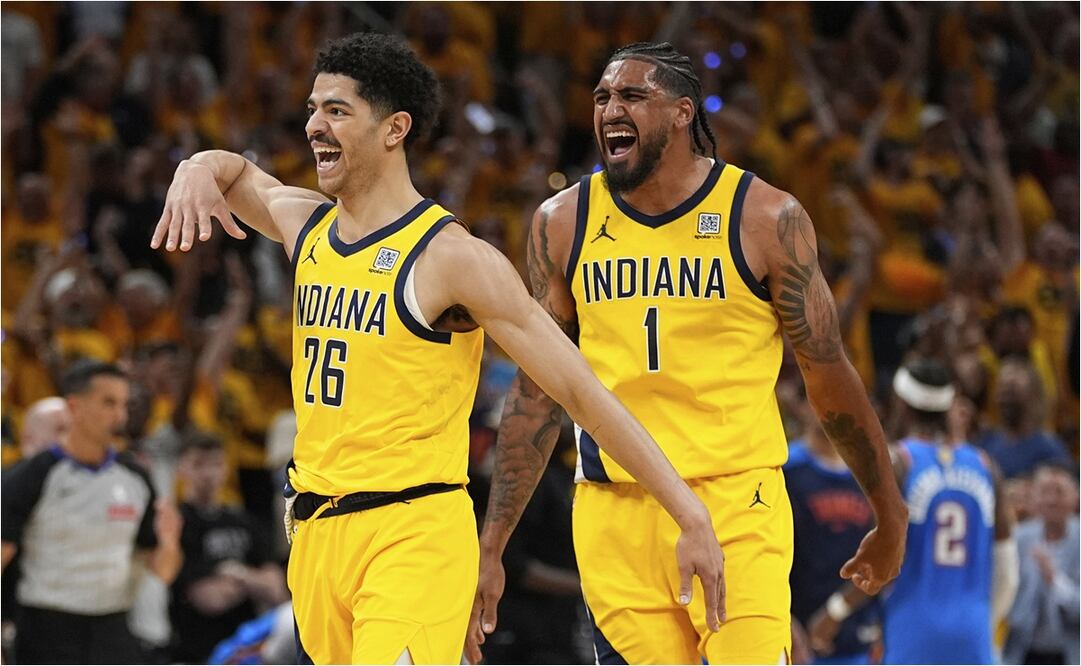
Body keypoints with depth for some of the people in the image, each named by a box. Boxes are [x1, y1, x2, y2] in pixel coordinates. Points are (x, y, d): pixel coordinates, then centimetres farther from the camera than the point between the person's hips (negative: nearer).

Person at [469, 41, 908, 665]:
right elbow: (538, 392, 11)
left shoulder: (766, 218, -4)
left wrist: (891, 520, 9)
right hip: (613, 513, 3)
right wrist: (491, 547, 7)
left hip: (736, 503, -3)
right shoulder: (563, 222, 5)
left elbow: (831, 377, 4)